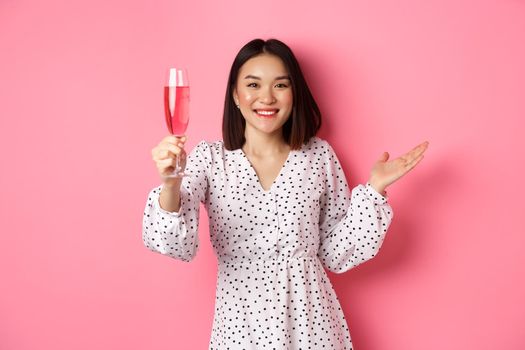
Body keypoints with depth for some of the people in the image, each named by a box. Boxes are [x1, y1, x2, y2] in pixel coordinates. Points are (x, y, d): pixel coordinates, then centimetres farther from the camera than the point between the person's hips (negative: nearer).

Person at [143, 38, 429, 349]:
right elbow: (178, 246, -18)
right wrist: (170, 184, -34)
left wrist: (373, 189, -10)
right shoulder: (208, 158, -6)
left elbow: (337, 255, -1)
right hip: (240, 322, 0)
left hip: (310, 320, 1)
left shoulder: (320, 155, -3)